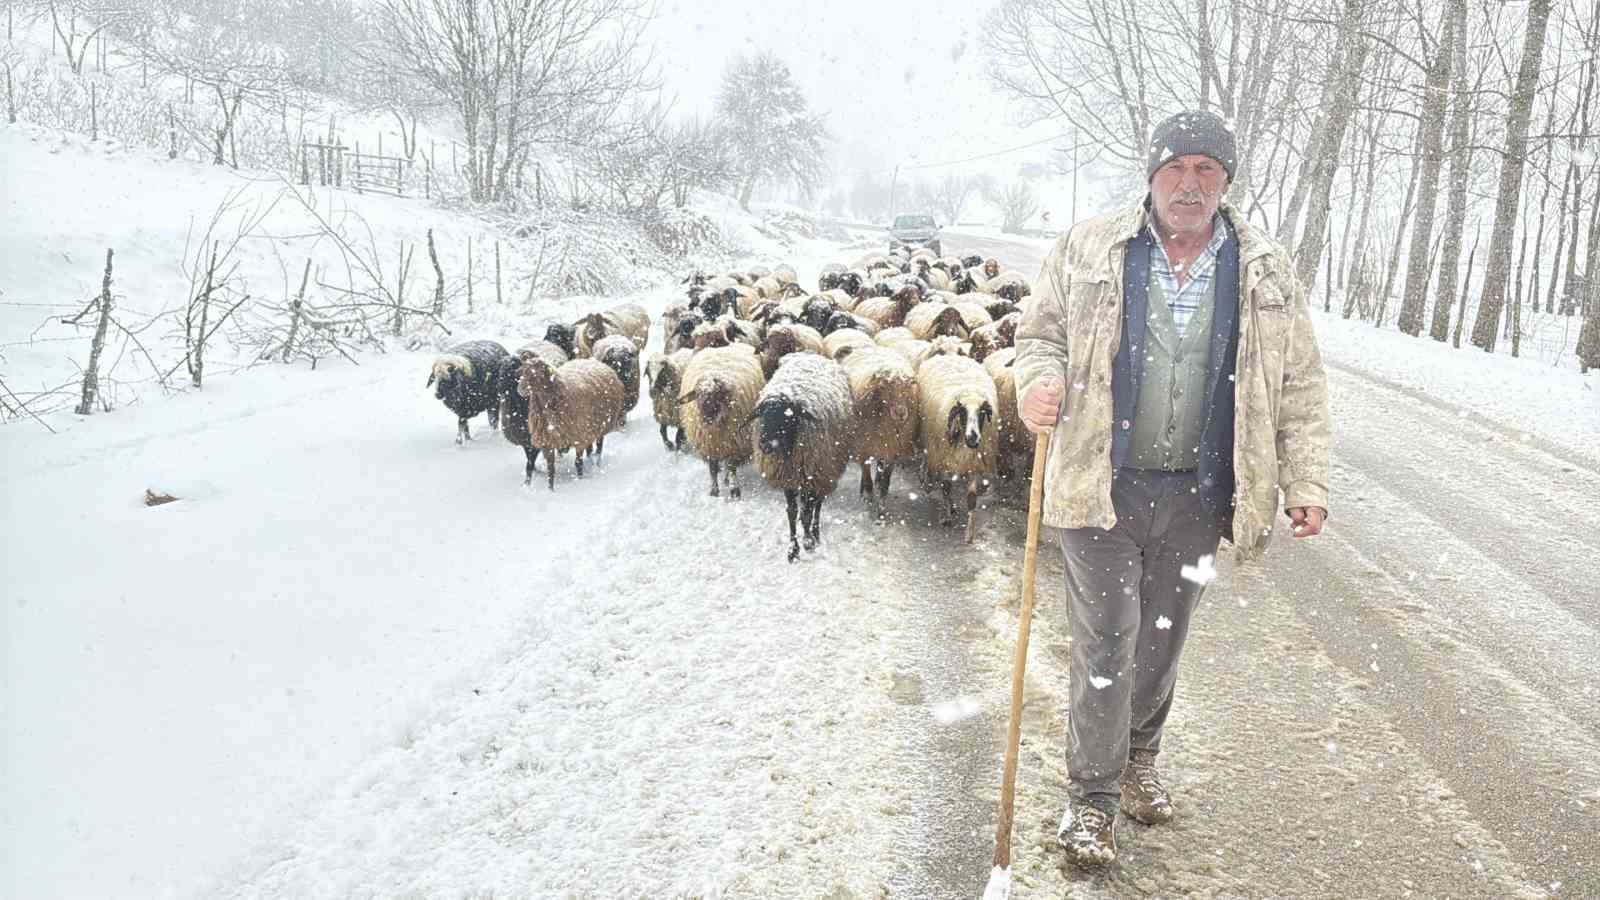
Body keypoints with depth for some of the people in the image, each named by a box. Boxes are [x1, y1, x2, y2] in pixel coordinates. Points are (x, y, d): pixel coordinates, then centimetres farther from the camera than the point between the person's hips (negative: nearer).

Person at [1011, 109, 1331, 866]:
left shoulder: (1265, 271, 3)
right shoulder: (1089, 248, -1)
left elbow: (1299, 385, 7)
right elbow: (1041, 331, 6)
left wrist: (1305, 480, 2)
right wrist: (1039, 381, -16)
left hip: (1195, 497, 3)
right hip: (1103, 487, -2)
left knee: (1161, 644, 16)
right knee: (1105, 646, 1)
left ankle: (1138, 762, 39)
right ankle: (1092, 794, 17)